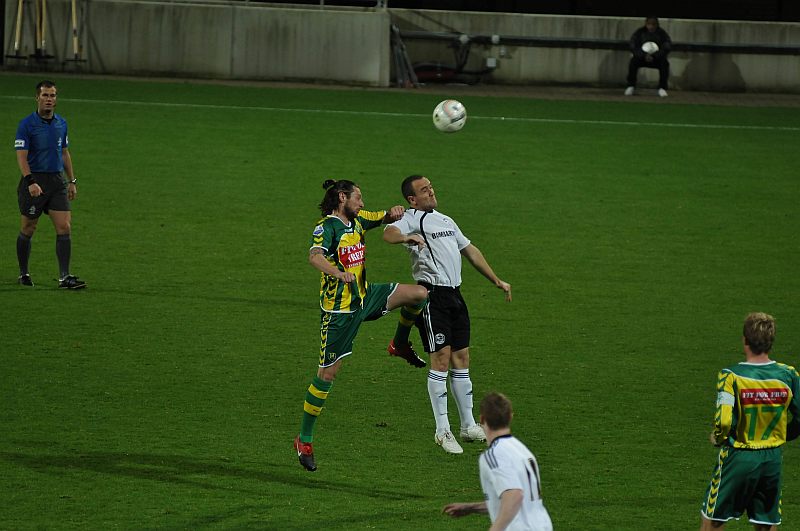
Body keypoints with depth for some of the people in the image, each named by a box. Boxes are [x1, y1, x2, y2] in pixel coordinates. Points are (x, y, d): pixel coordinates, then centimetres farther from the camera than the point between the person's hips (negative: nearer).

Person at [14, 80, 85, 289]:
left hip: (57, 181, 5)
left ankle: (64, 277, -7)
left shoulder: (61, 123, 9)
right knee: (28, 230, 5)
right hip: (35, 181, -4)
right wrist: (31, 182, -26)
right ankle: (24, 274, 21)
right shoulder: (27, 124, -9)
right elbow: (21, 156, -14)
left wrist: (72, 181, 16)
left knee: (64, 227, -7)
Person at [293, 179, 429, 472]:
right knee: (327, 373, -4)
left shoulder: (357, 220, 6)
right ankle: (304, 440, 6)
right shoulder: (327, 227, -18)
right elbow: (315, 255, -37)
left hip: (365, 297, 7)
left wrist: (393, 213, -1)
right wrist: (338, 273, -55)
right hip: (338, 310, -7)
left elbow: (383, 218, 24)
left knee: (419, 293, -1)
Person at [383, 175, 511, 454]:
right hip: (432, 293, -8)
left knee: (461, 359, 10)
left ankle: (469, 426, 18)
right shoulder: (412, 219, -4)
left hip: (454, 294, 8)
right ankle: (442, 430, -6)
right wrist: (407, 237, -47)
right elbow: (389, 233, -26)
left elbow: (470, 251, 31)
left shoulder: (446, 220, 22)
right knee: (441, 358, -11)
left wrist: (496, 281, 33)